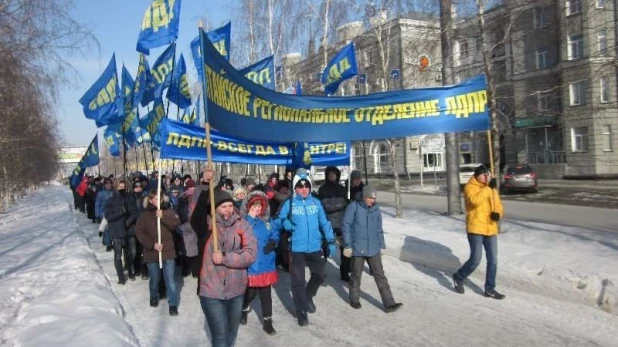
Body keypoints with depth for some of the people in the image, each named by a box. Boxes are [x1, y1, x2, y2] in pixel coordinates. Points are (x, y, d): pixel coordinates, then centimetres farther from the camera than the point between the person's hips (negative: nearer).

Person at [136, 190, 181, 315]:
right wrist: (152, 244, -15)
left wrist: (163, 217, -23)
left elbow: (176, 224, -12)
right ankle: (154, 297, 42)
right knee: (154, 278, 15)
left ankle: (173, 304, 3)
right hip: (152, 252, 1)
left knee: (170, 279, -4)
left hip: (168, 251, -1)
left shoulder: (169, 211, 3)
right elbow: (139, 233, -6)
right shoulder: (144, 215, 1)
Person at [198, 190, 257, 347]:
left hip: (236, 290, 3)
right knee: (220, 334, -2)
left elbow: (251, 254, -13)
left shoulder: (242, 225, -4)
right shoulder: (207, 224, -5)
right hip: (212, 291, -2)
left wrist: (225, 258, -22)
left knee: (232, 332, 23)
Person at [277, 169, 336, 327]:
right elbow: (279, 219, 1)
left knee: (319, 275, 15)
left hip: (315, 248, 3)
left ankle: (308, 296, 44)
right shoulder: (289, 203, -5)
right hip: (296, 249, -2)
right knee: (298, 282, 5)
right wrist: (286, 223, -21)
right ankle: (301, 314, 20)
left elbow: (324, 223, 6)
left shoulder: (316, 203, 2)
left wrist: (331, 241, 3)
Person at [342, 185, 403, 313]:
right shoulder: (354, 207, -11)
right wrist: (347, 245, -11)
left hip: (373, 249, 4)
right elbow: (345, 226, -10)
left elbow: (379, 229, 13)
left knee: (380, 275, 3)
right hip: (357, 248, -4)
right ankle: (354, 299, 31)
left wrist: (381, 245, 14)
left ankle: (389, 304, 6)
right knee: (356, 275, 10)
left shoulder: (376, 209, 4)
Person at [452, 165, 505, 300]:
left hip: (490, 230, 6)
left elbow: (499, 206, 15)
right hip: (475, 229, -6)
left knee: (493, 261, 7)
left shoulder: (492, 189, 14)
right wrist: (488, 187, -23)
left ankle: (490, 289, 19)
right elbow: (475, 200, -26)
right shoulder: (470, 187, -6)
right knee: (475, 260, -6)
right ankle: (458, 277, 19)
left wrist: (498, 214, -7)